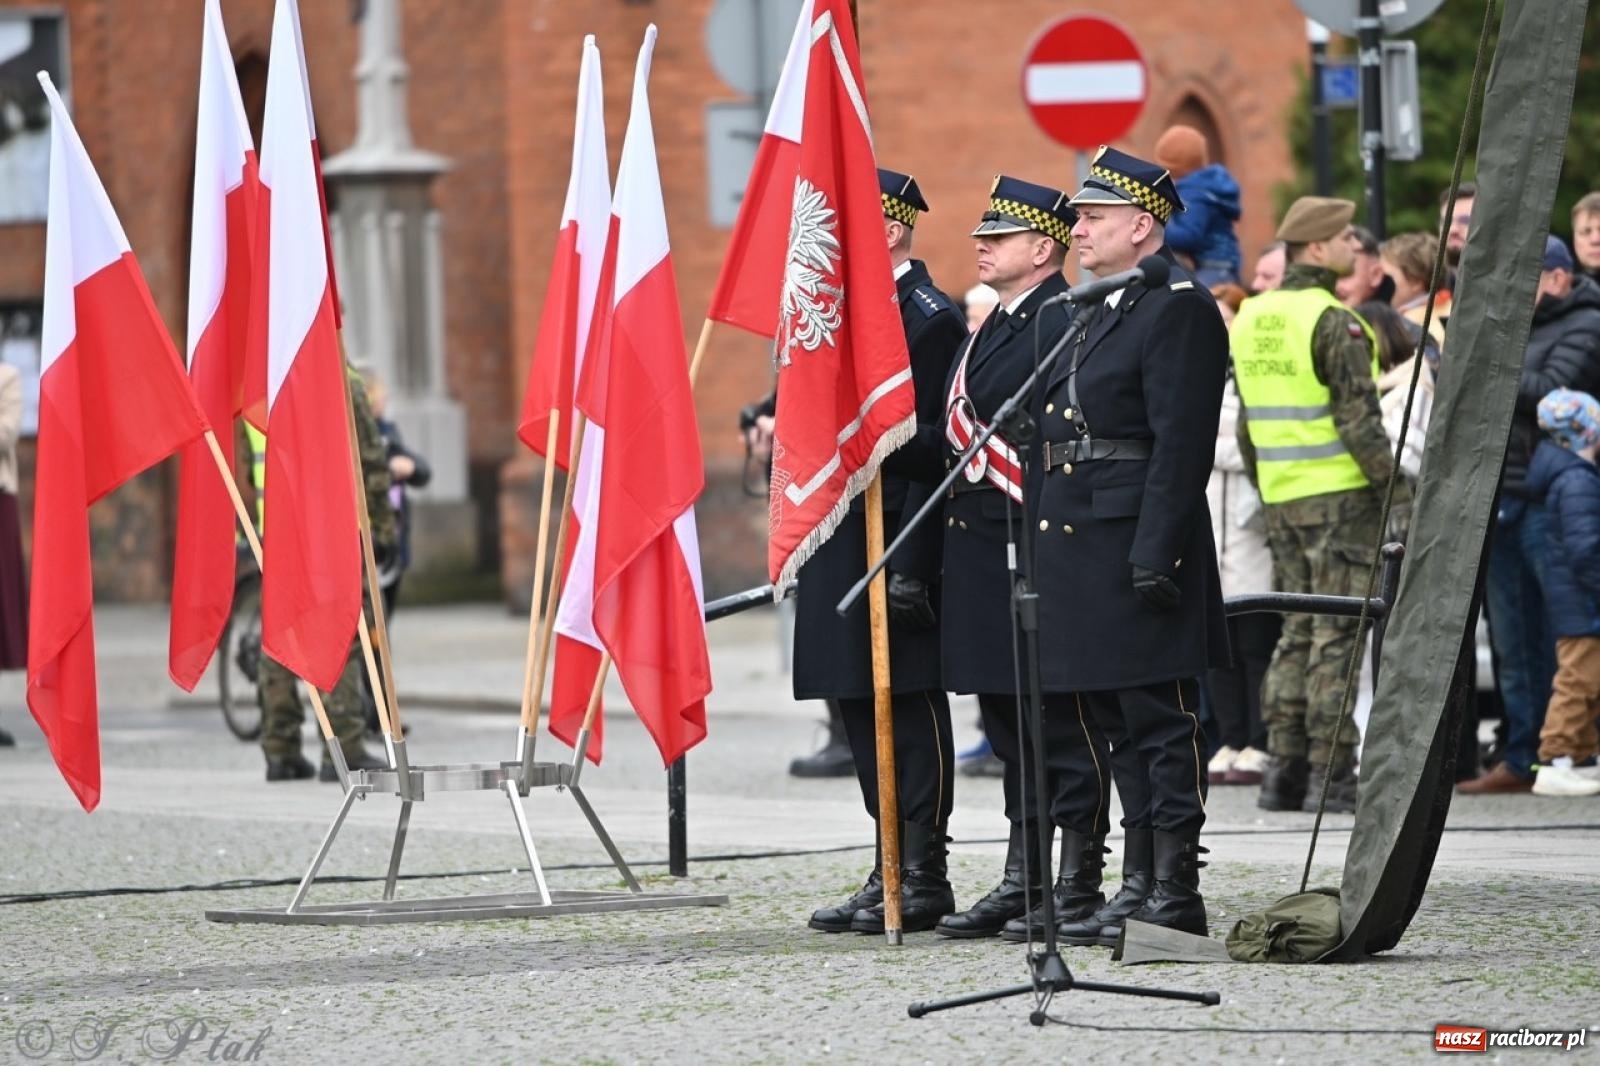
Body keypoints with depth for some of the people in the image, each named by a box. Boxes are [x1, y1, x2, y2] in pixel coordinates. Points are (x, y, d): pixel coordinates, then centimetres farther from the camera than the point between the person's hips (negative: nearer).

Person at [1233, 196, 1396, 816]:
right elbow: (1359, 420, -16)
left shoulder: (1251, 320, 10)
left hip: (1282, 499, 7)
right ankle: (1330, 774, -5)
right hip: (1340, 494, -7)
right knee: (1337, 635, -4)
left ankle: (1283, 771, 12)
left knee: (1297, 631, 13)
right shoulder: (1333, 323, -13)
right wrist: (1395, 488, -11)